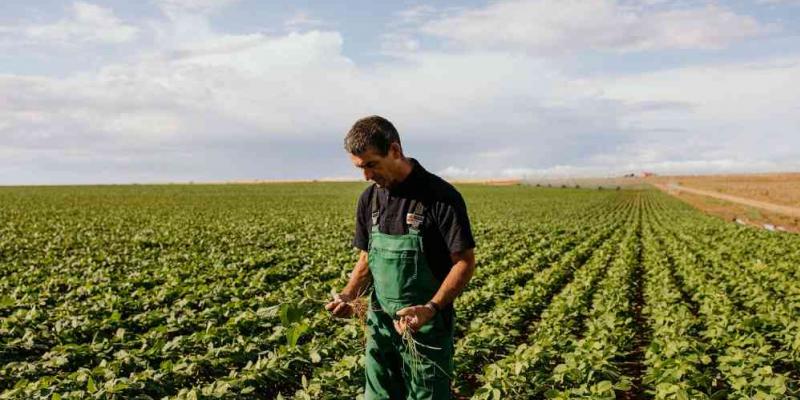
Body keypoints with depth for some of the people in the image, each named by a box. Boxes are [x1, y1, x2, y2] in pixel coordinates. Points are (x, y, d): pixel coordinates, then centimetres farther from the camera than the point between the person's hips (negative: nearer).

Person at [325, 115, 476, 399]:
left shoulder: (440, 196, -15)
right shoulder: (369, 199, 4)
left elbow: (465, 262, -14)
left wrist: (431, 308, -26)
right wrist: (350, 294, -6)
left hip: (426, 326, -5)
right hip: (380, 325, 6)